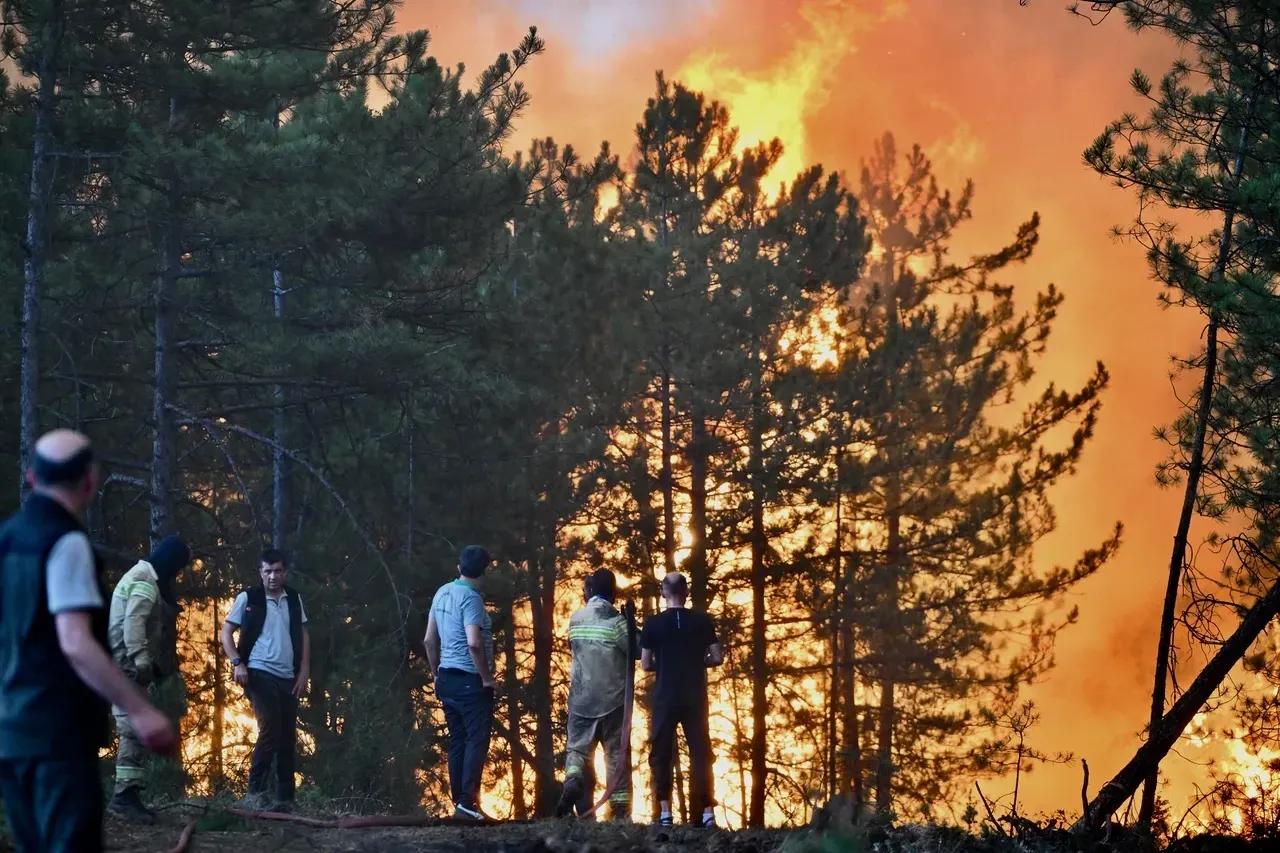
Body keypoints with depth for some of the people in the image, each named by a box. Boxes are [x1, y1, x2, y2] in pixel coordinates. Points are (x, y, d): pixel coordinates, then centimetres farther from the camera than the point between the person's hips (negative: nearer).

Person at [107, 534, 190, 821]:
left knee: (135, 729, 10)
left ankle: (128, 792, 10)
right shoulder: (145, 580, -11)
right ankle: (125, 792, -21)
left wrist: (151, 662, 24)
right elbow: (133, 622, -24)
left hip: (127, 665, 11)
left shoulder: (144, 577, 23)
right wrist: (142, 661, -33)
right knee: (135, 728, -16)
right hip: (126, 664, -11)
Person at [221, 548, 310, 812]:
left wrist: (304, 671, 6)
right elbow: (227, 632, -1)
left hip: (288, 677, 5)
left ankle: (285, 798, 12)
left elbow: (303, 635, 15)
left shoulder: (294, 599, 10)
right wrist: (237, 663, -14)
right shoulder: (248, 598, -2)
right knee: (270, 731, -16)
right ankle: (255, 792, -11)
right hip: (261, 674, -5)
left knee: (288, 737, 6)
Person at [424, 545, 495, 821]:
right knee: (477, 741, -6)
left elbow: (429, 640, 15)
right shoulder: (470, 598, -16)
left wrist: (436, 673, 24)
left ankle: (459, 801, 13)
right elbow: (474, 643, -26)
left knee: (457, 741, 11)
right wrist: (487, 677, -16)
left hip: (447, 679, 8)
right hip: (470, 681, -8)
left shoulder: (442, 593, 9)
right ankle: (466, 802, -12)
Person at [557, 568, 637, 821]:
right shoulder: (617, 621, -8)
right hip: (613, 699, -2)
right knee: (616, 753, 5)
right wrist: (631, 623, 8)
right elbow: (636, 652, -5)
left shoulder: (576, 620, 5)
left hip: (581, 698, 2)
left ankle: (572, 780, -25)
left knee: (577, 746, 6)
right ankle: (620, 809, 0)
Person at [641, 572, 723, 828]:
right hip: (695, 697, 1)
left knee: (661, 753, 7)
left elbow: (646, 665, -1)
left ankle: (665, 812, 0)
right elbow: (717, 658, 2)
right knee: (700, 752, 7)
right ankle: (707, 812, 0)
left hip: (665, 698, -1)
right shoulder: (702, 621, 0)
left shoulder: (653, 623, -3)